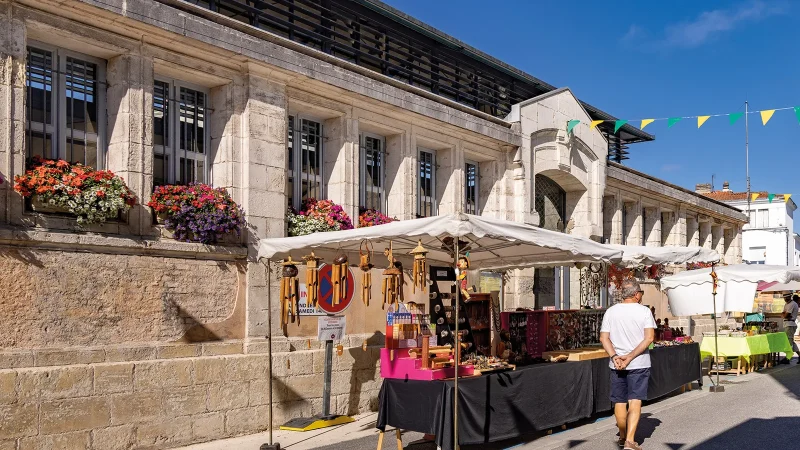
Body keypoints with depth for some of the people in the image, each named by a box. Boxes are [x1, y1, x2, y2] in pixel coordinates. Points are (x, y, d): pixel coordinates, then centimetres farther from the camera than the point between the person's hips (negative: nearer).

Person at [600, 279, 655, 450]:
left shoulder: (611, 311, 3)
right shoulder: (644, 311, -5)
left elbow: (604, 338, -4)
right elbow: (649, 337, -13)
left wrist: (615, 357, -11)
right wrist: (630, 356, -15)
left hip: (616, 364, 3)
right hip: (639, 364, -3)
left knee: (619, 401, 13)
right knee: (635, 401, -2)